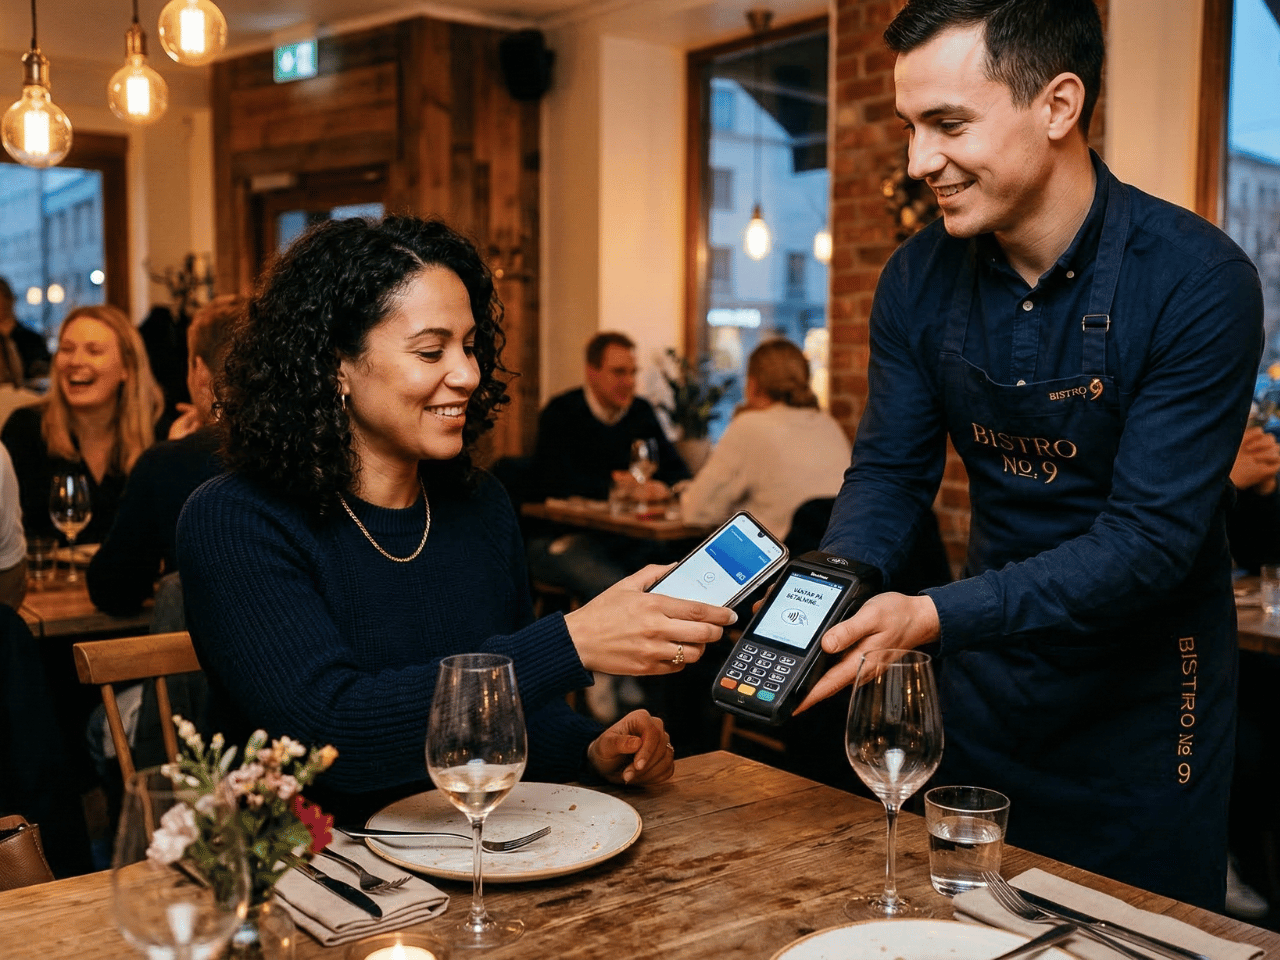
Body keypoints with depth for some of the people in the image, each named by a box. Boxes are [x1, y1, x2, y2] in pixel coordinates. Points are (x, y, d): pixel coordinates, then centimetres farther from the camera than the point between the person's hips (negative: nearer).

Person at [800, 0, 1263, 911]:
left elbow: (1151, 538, -26)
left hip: (1140, 699, -4)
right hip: (985, 680, 5)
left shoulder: (1198, 281, -23)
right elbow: (890, 473, -2)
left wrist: (936, 615, -36)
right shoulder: (920, 277, -7)